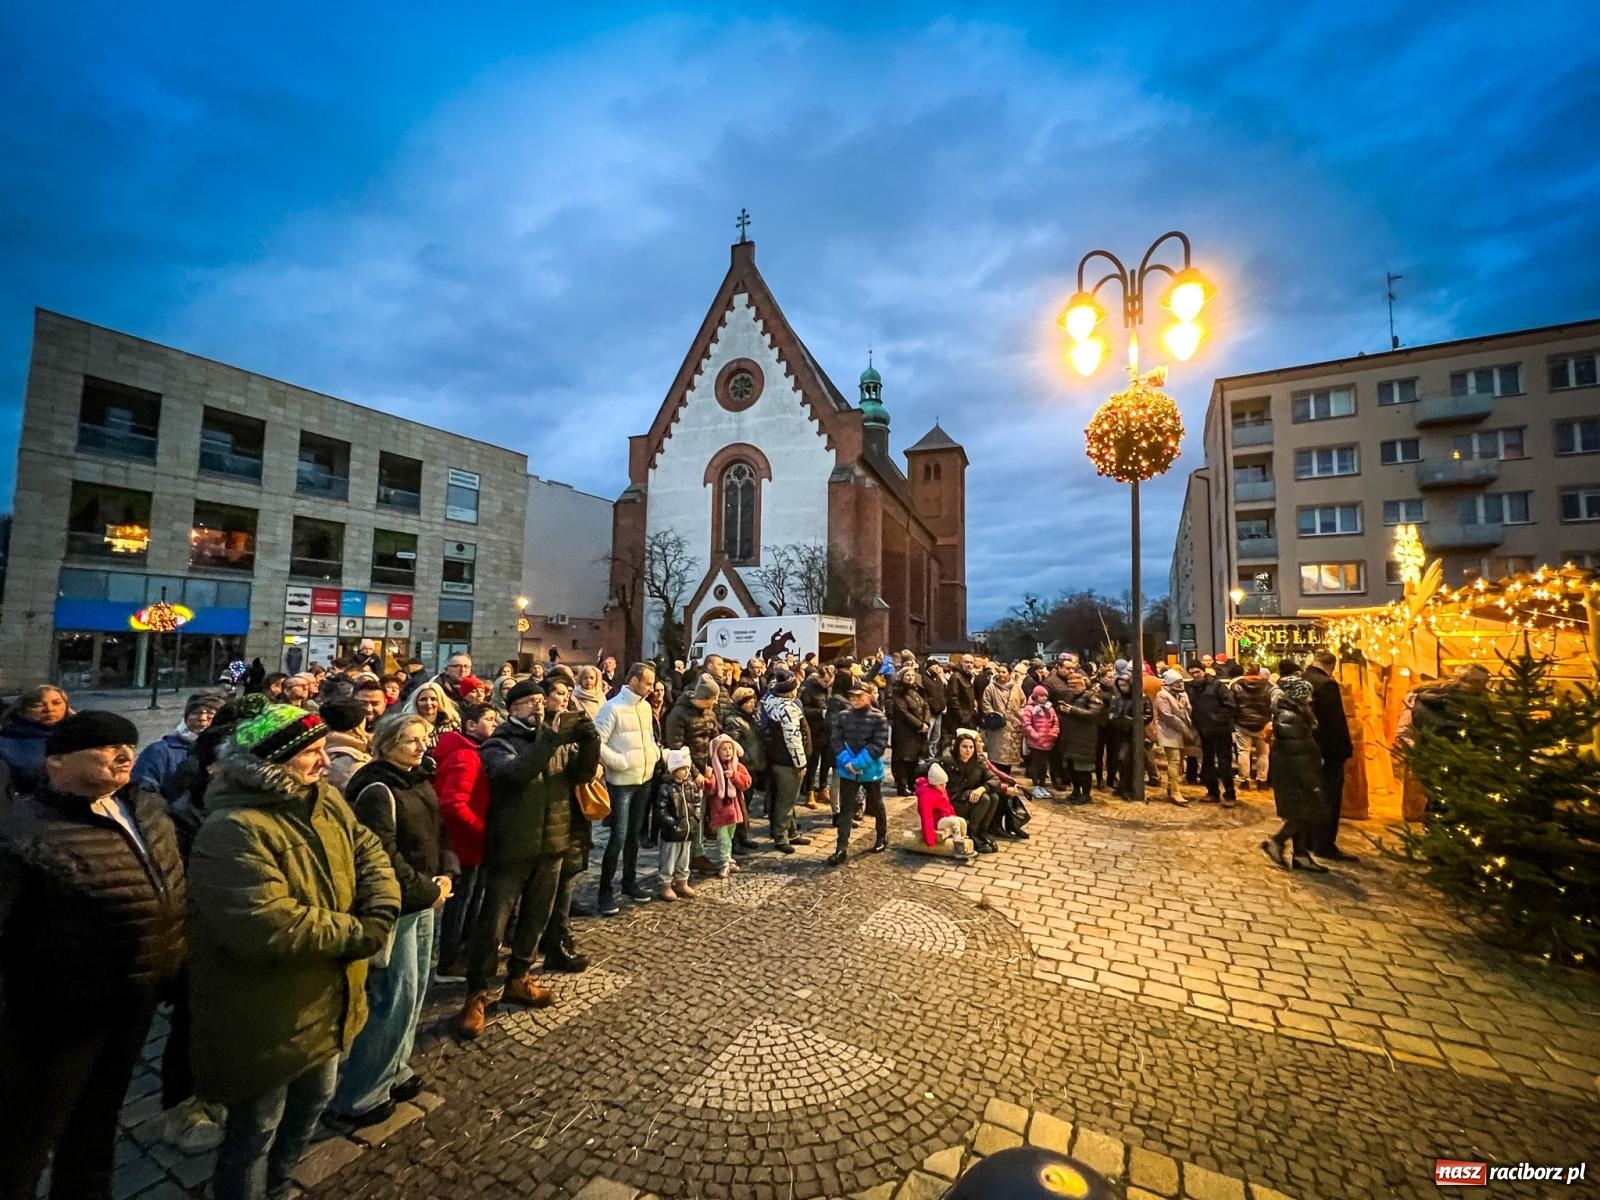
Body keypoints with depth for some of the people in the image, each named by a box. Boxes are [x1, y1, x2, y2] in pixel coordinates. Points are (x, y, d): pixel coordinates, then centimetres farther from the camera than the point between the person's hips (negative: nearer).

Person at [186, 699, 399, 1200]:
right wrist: (358, 933, -24)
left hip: (325, 1003, 8)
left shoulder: (324, 800, -3)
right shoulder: (233, 830, -29)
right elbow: (268, 928, -35)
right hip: (265, 1019, -8)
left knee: (313, 1104, 29)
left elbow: (369, 852, -1)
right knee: (256, 1132, 17)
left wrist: (380, 913, -19)